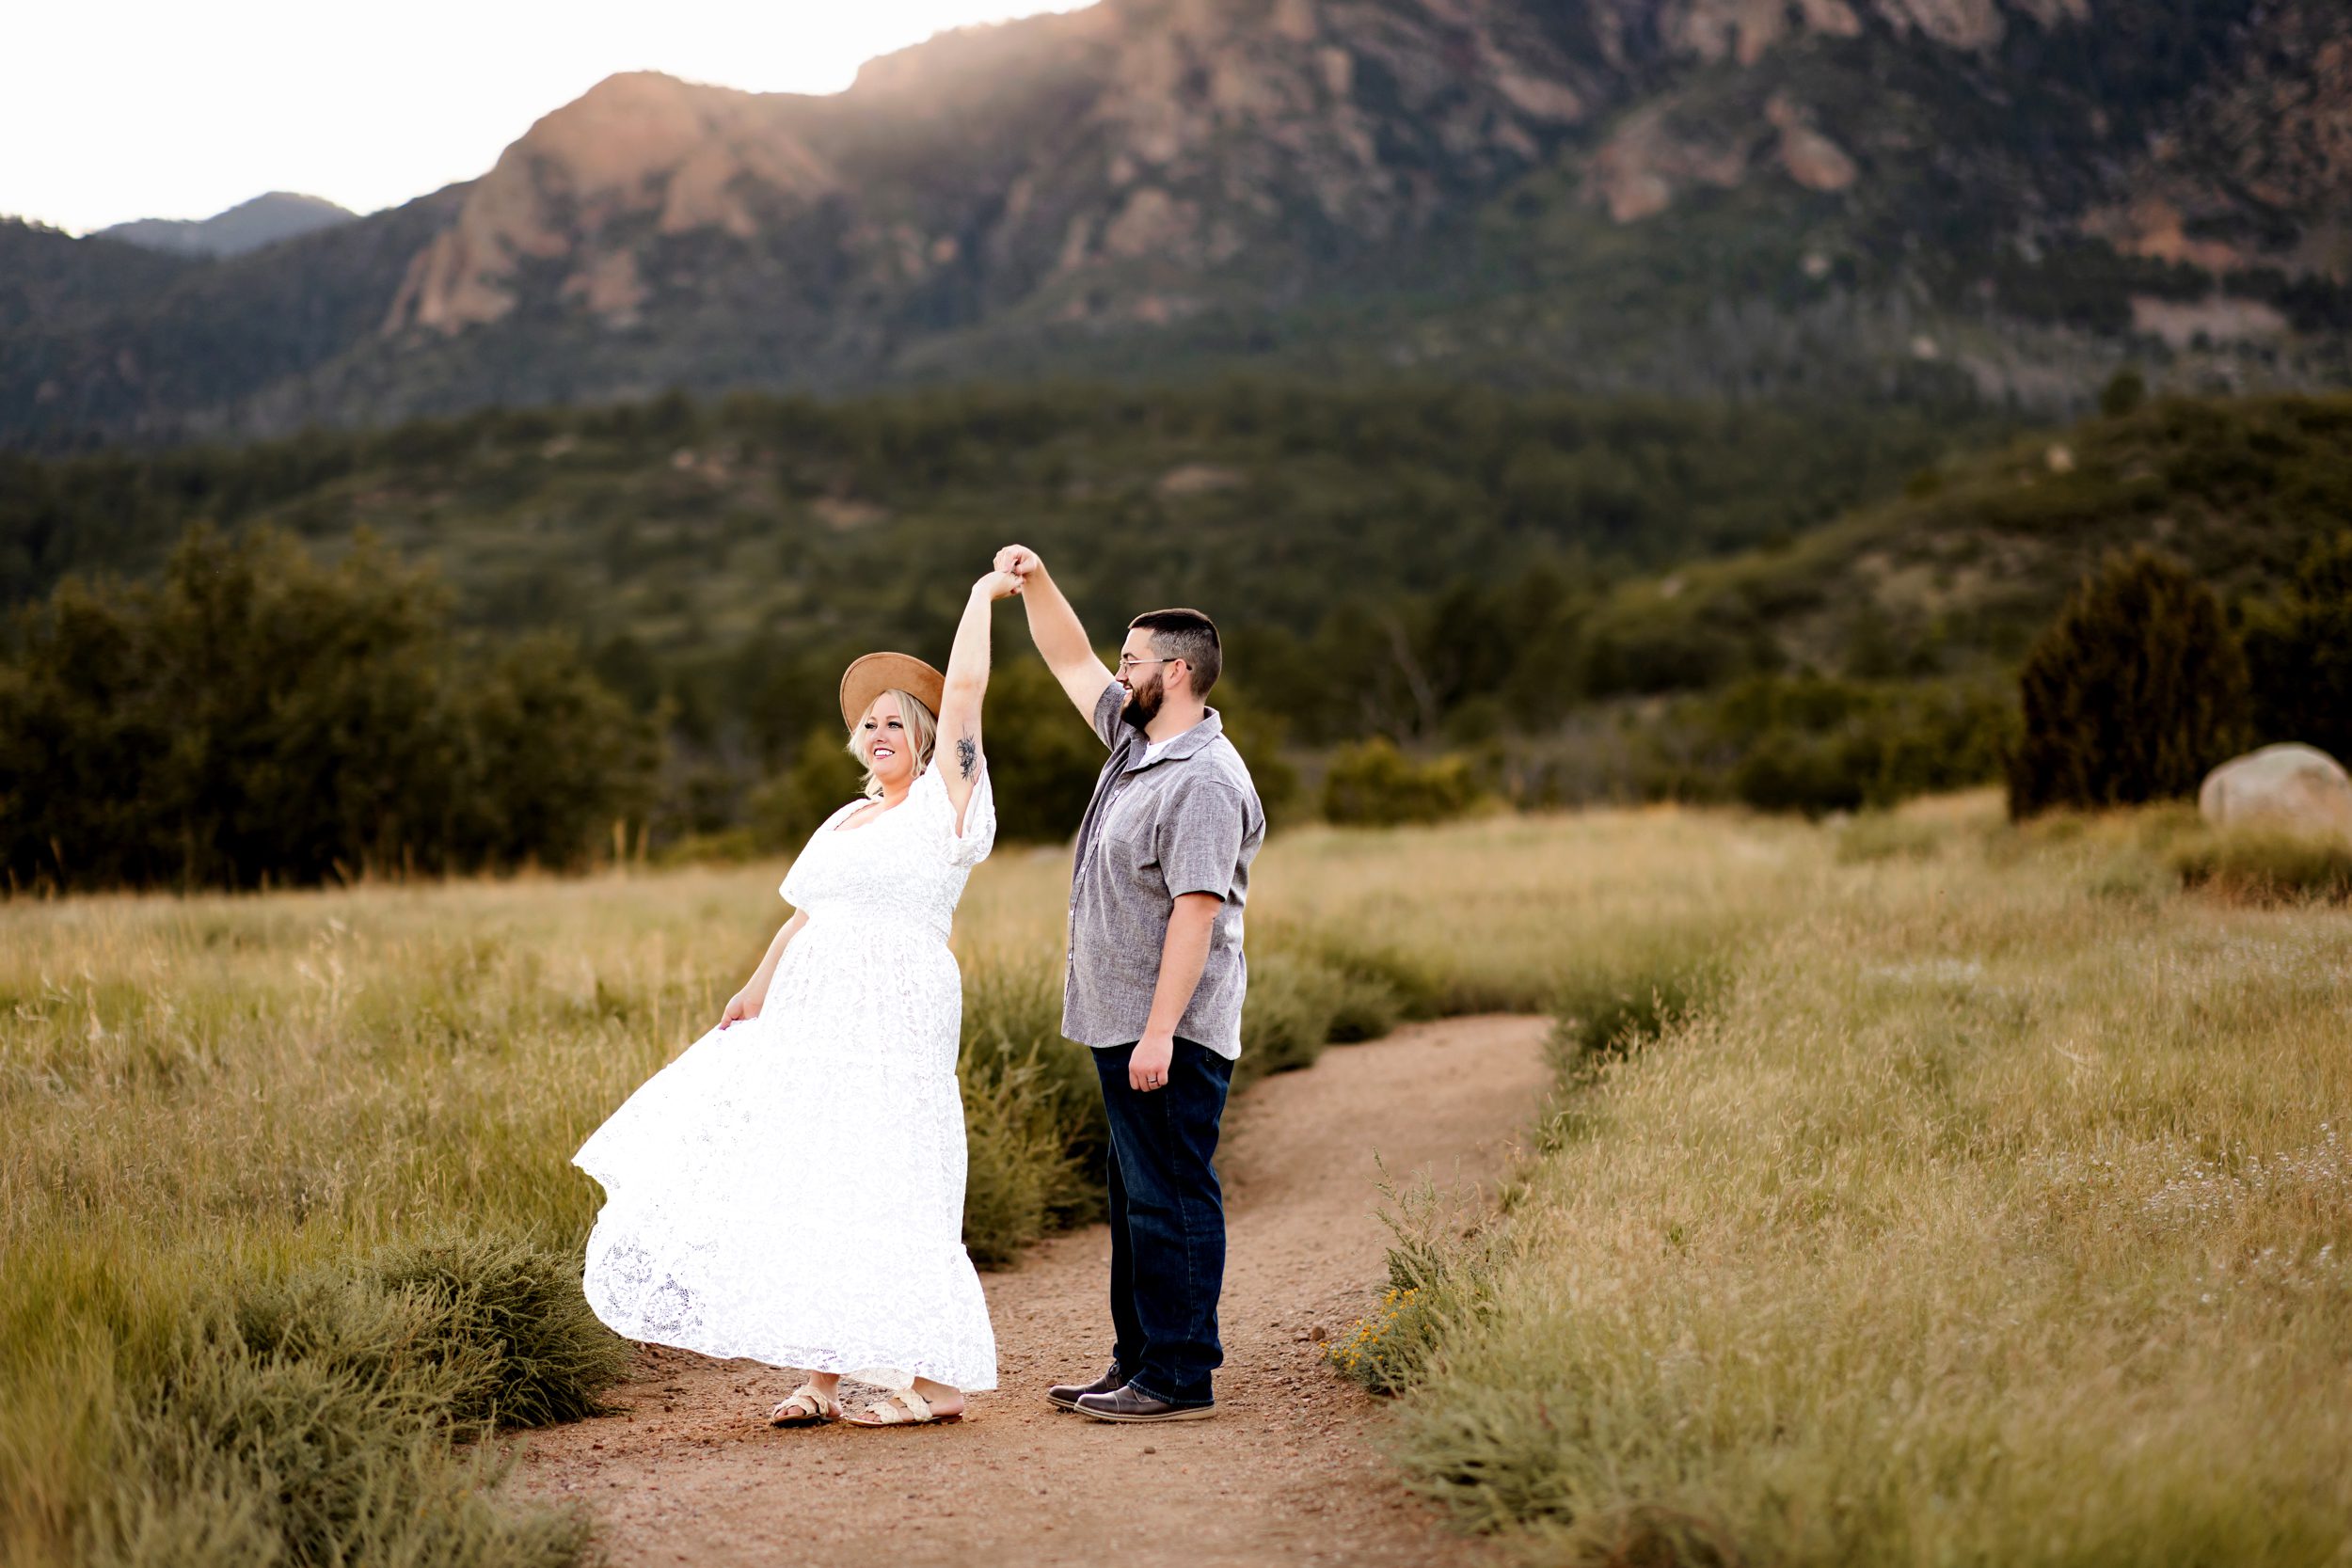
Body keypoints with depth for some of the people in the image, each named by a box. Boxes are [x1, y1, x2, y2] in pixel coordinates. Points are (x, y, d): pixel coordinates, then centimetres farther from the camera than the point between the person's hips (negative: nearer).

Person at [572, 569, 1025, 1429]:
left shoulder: (943, 802, -2)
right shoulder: (847, 821, 20)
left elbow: (964, 688, -8)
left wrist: (982, 598, 0)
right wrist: (757, 990, 17)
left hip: (893, 1028, -8)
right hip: (814, 1025, 8)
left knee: (875, 1195, -10)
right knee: (804, 1190, 5)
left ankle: (940, 1379, -2)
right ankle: (821, 1378, 11)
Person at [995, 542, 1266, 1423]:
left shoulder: (1203, 780, -18)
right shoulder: (1135, 740, 13)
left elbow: (1197, 911, -23)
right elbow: (1071, 662, 26)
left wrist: (1159, 1032, -26)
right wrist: (1034, 582, 13)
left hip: (1169, 1038, -10)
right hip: (1126, 1027, 10)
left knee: (1171, 1201, -6)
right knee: (1137, 1200, 14)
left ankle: (1179, 1379, -2)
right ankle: (1138, 1365, 22)